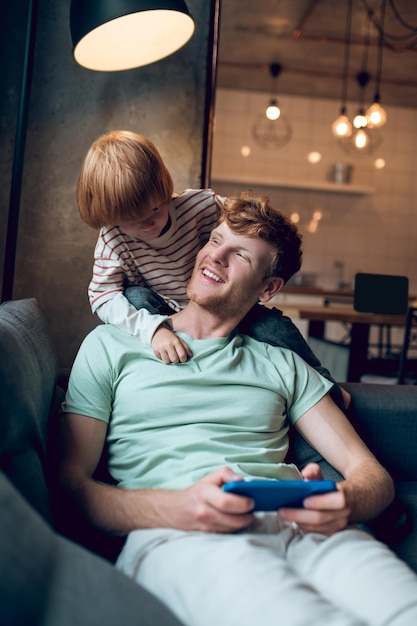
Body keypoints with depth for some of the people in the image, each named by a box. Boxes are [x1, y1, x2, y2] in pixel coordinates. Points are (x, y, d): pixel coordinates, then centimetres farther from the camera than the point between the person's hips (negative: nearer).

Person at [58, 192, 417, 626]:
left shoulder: (283, 365, 21)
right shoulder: (110, 345, 15)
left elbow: (371, 472, 16)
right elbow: (69, 483, 4)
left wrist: (342, 502, -11)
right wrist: (179, 507, -16)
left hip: (299, 529, 4)